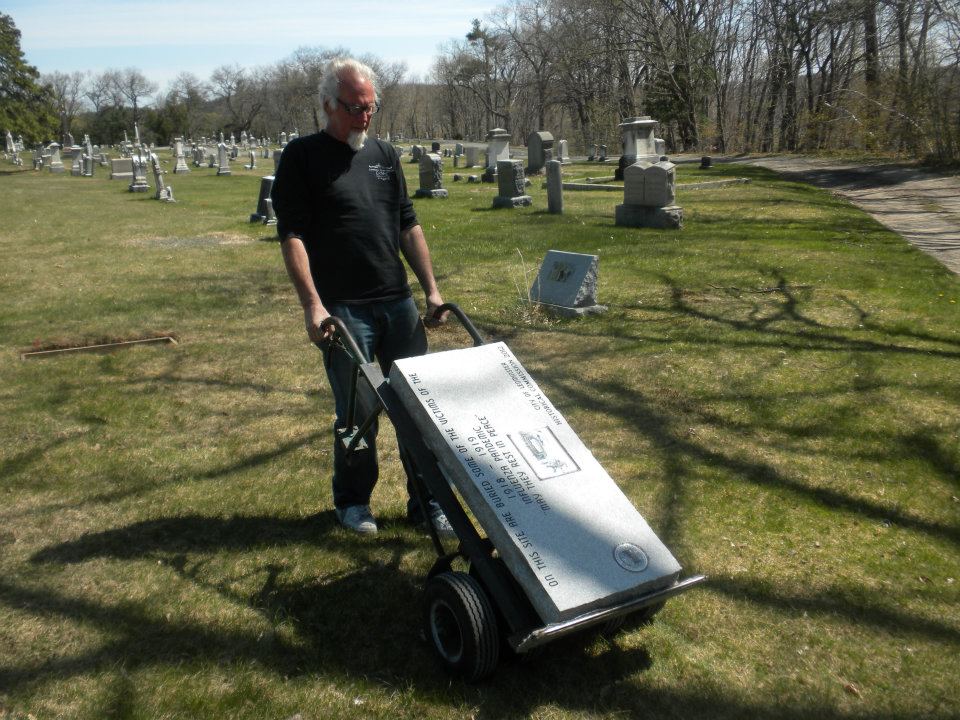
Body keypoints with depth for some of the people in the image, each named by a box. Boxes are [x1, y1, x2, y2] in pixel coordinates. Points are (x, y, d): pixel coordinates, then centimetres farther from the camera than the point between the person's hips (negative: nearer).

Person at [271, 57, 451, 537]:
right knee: (356, 414, 4)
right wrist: (312, 305, -18)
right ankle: (353, 501, 25)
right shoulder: (302, 157, -3)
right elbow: (292, 235, -9)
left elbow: (409, 227, 15)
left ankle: (426, 501, 20)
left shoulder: (384, 155, 13)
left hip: (398, 303, 5)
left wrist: (431, 289, 8)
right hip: (343, 310, -5)